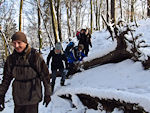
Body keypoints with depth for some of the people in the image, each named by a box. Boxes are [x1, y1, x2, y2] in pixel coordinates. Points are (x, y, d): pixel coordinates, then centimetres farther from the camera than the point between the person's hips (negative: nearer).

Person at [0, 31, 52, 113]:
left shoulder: (35, 56, -12)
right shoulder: (11, 59, 0)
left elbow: (45, 75, -6)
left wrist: (47, 94, -2)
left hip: (32, 97, -4)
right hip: (18, 98, 4)